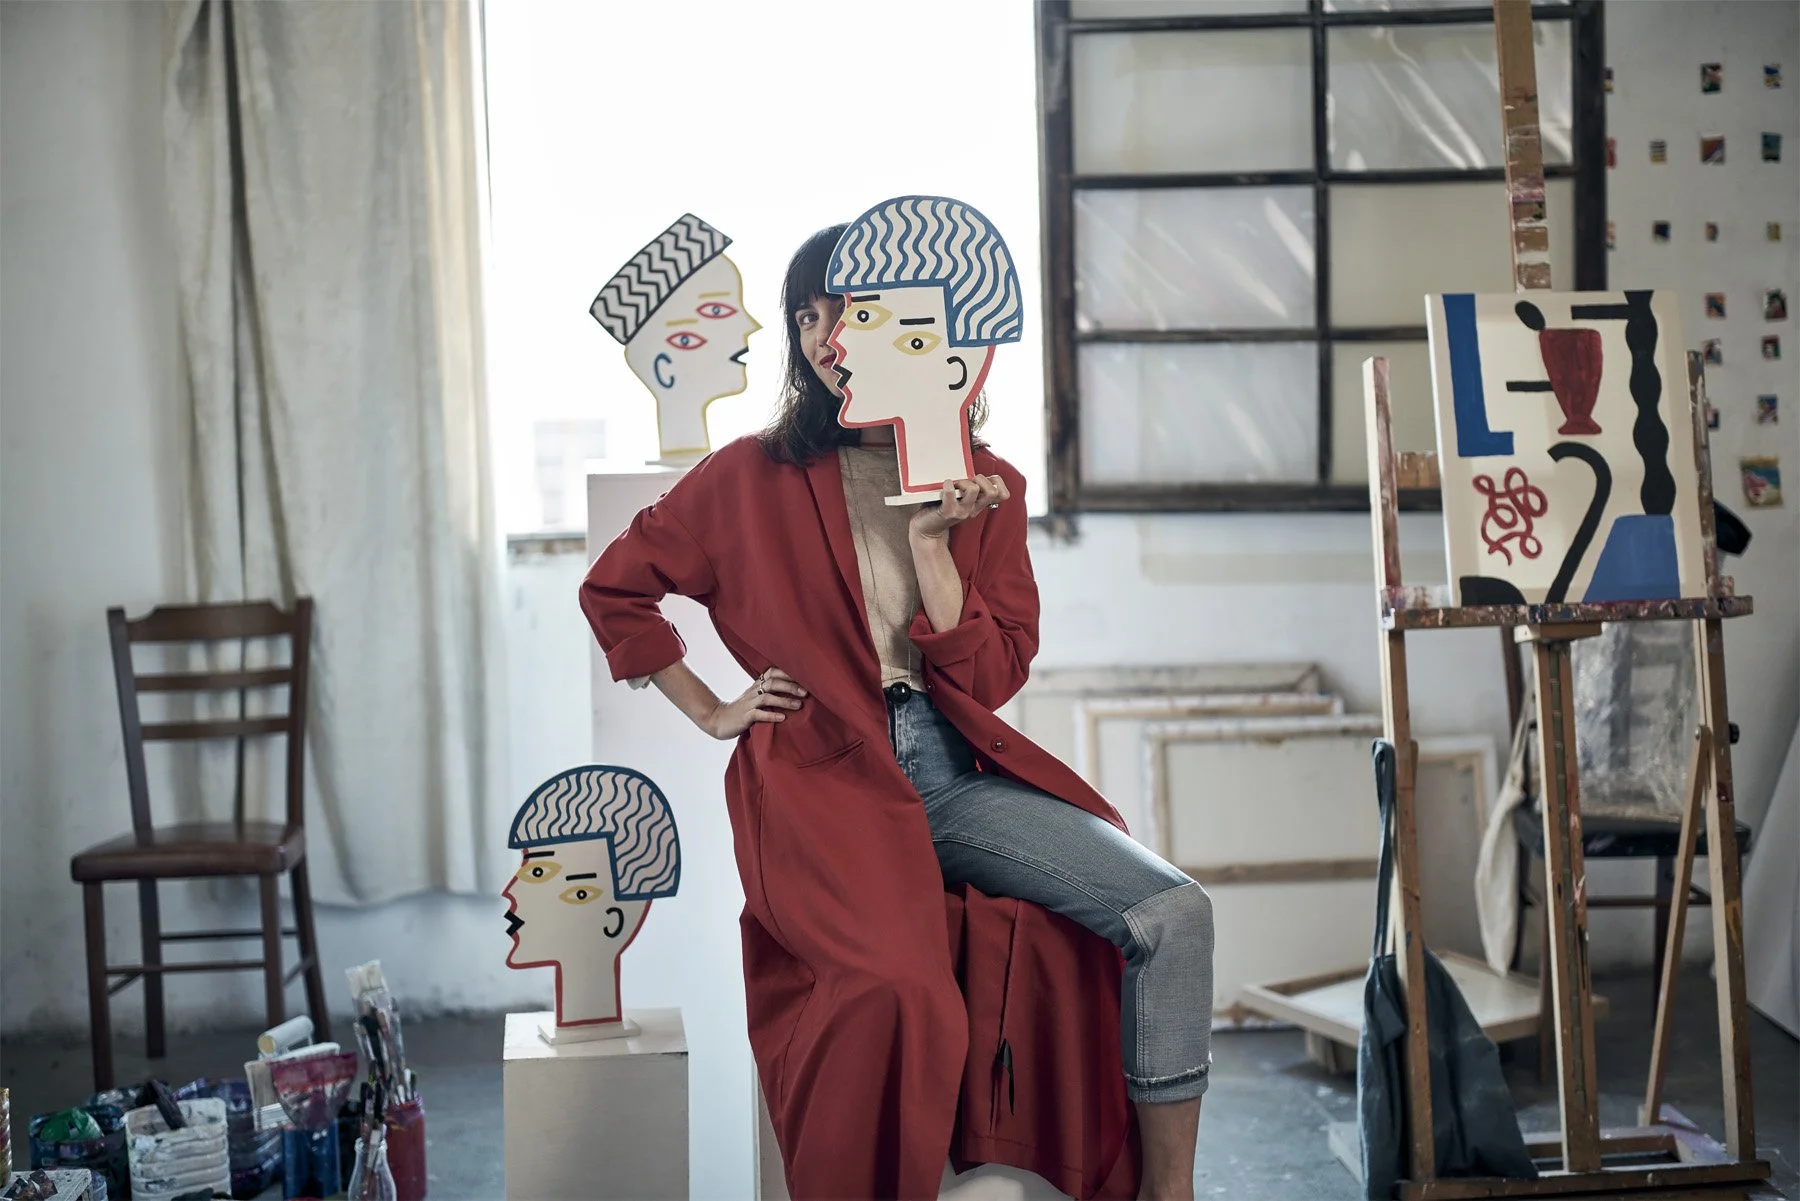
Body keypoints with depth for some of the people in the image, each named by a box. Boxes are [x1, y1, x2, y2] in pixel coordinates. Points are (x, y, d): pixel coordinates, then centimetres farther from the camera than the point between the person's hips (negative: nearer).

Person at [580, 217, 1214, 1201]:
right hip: (826, 787, -3)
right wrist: (712, 711, 8)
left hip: (964, 777, 4)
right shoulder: (753, 477, 4)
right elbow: (613, 588, 14)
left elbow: (992, 679, 3)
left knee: (1173, 913, -18)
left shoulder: (987, 487, 10)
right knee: (902, 991, -34)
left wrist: (929, 540, -8)